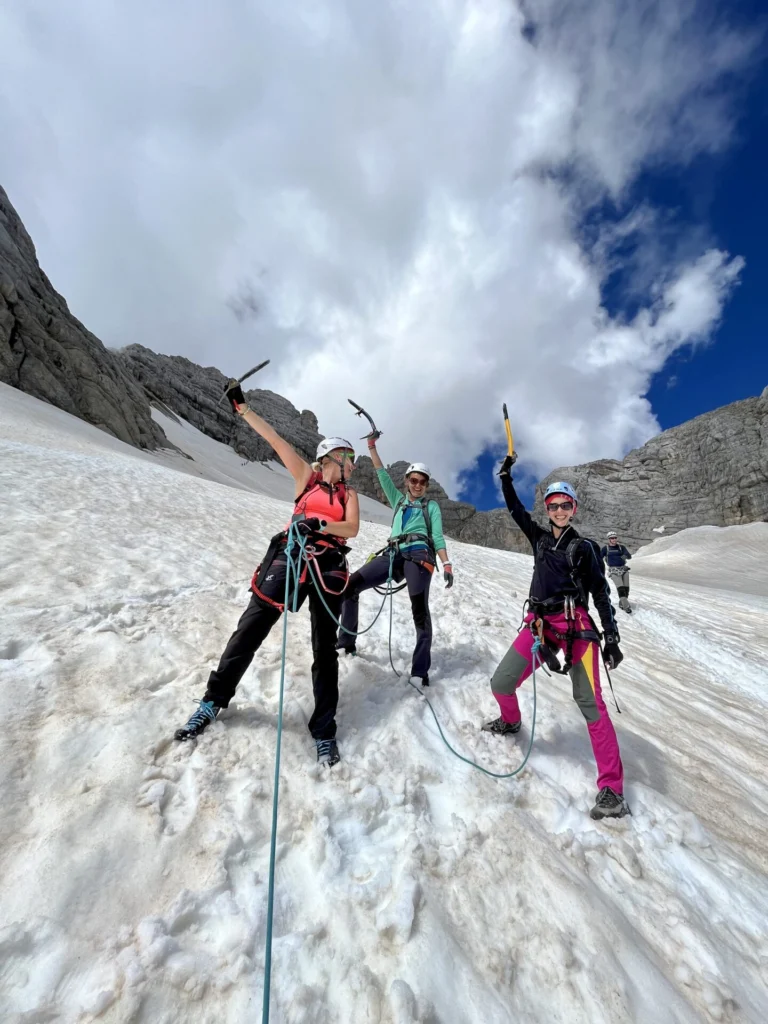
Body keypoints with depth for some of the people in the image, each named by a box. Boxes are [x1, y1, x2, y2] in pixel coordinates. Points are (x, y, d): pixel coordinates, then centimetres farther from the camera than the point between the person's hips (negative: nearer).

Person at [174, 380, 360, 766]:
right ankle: (214, 700, 26)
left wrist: (320, 524, -19)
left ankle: (324, 731, 17)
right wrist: (242, 407, 2)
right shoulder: (306, 476, 11)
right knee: (250, 629, 2)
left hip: (328, 568, 1)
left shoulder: (349, 493, 14)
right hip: (289, 556, -1)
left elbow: (352, 528, -2)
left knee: (325, 648, 5)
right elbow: (274, 439, 6)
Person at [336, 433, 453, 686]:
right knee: (351, 585, -10)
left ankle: (420, 670, -11)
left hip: (419, 555, -3)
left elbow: (438, 537, 11)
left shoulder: (432, 506, 19)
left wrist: (446, 564, -3)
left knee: (420, 610, -16)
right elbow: (383, 475, 20)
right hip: (393, 554, 4)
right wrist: (372, 446, 14)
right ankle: (347, 642, 3)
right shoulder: (398, 500, 27)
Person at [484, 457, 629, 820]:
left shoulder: (582, 547, 1)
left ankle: (612, 789, 2)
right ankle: (510, 722, 35)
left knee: (590, 703, -10)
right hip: (539, 623, 4)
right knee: (501, 684, 2)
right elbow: (515, 509, 17)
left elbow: (601, 593, 2)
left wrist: (611, 637, -4)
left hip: (575, 626, -4)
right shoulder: (539, 537, 12)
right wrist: (506, 475, 15)